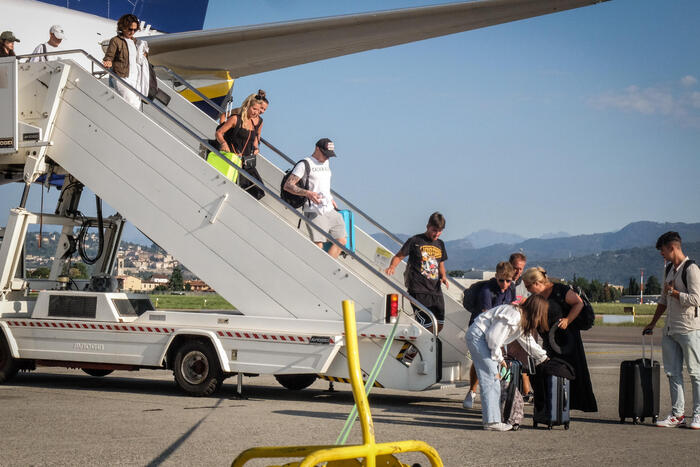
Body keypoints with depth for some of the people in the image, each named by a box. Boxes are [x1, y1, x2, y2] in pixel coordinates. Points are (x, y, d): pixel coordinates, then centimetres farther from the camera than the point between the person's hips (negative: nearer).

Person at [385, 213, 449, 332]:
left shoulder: (440, 244, 16)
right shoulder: (415, 241, -2)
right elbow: (398, 256, 0)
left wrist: (443, 276, 7)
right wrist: (392, 267, -21)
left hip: (435, 289, 6)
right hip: (418, 290, -6)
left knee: (439, 325, 4)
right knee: (426, 325, -15)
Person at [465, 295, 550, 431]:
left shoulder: (524, 320, 9)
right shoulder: (513, 315, -23)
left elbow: (528, 341, 25)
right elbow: (494, 336, -22)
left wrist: (544, 358, 28)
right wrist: (499, 358, -11)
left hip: (484, 338, 11)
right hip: (477, 336, -11)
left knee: (495, 379, 9)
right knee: (490, 378, -14)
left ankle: (494, 419, 10)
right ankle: (491, 421, -15)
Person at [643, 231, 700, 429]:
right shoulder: (669, 269, 16)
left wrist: (673, 291, -8)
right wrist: (653, 323, 26)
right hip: (670, 330, 9)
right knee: (673, 373, 7)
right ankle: (677, 414, 10)